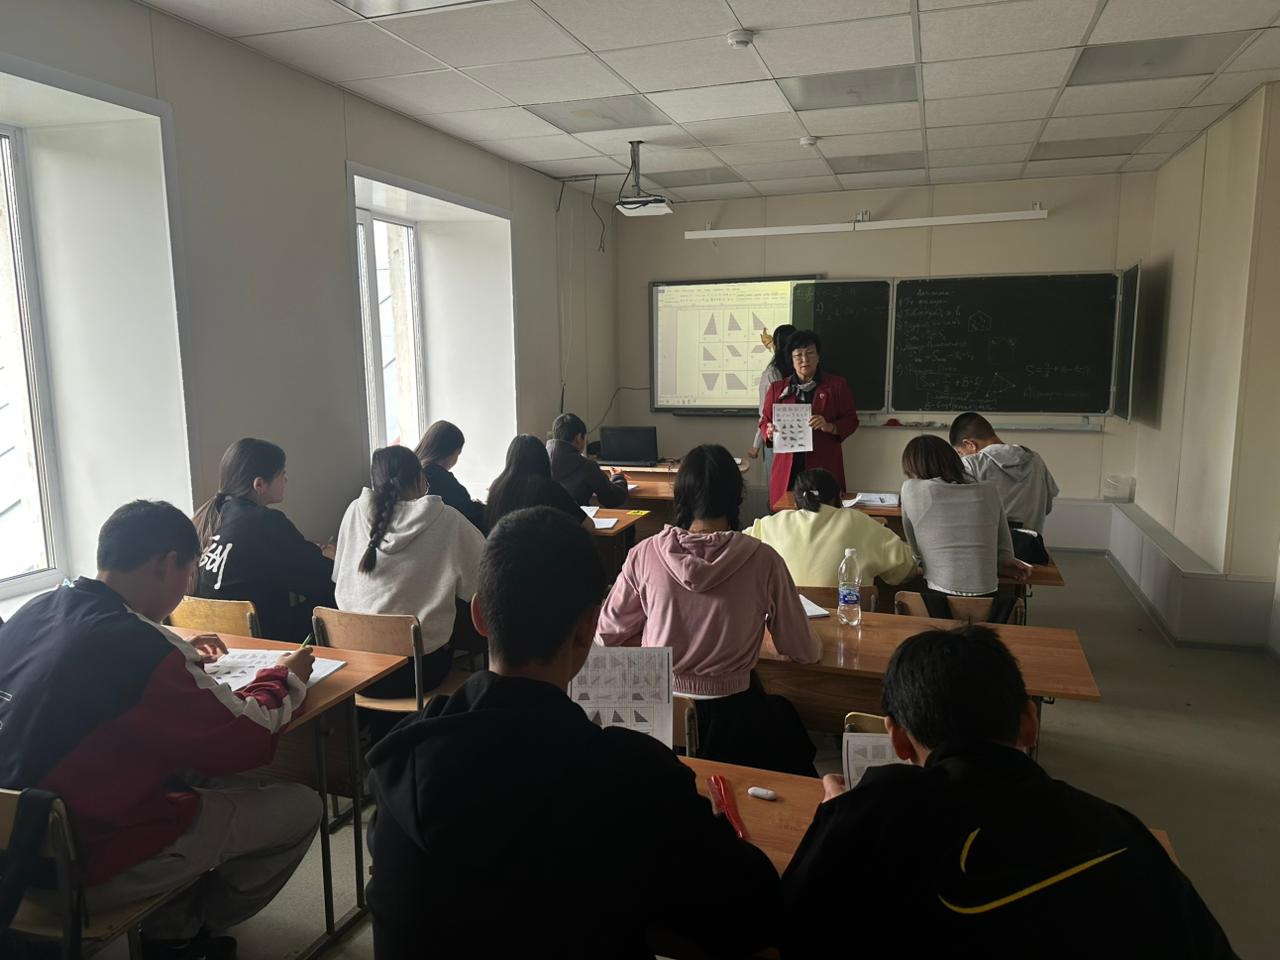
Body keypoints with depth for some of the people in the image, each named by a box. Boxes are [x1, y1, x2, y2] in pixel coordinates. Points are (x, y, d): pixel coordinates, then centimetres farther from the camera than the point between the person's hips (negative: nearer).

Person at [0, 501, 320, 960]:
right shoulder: (134, 645, -27)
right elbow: (245, 739, -17)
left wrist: (177, 654, 17)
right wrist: (284, 677, 0)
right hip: (87, 861, -9)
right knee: (299, 807, 0)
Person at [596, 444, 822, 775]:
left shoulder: (646, 554, -12)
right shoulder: (762, 559, -16)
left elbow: (609, 635, -1)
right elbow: (804, 652, -5)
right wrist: (815, 646, 18)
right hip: (731, 715, -2)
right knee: (787, 720, 32)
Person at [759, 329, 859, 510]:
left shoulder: (837, 385, 8)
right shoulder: (777, 388, 13)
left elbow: (851, 420, 7)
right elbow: (765, 421, 17)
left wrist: (830, 427, -12)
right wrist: (770, 432, -6)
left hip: (823, 467, -1)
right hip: (787, 469, 1)